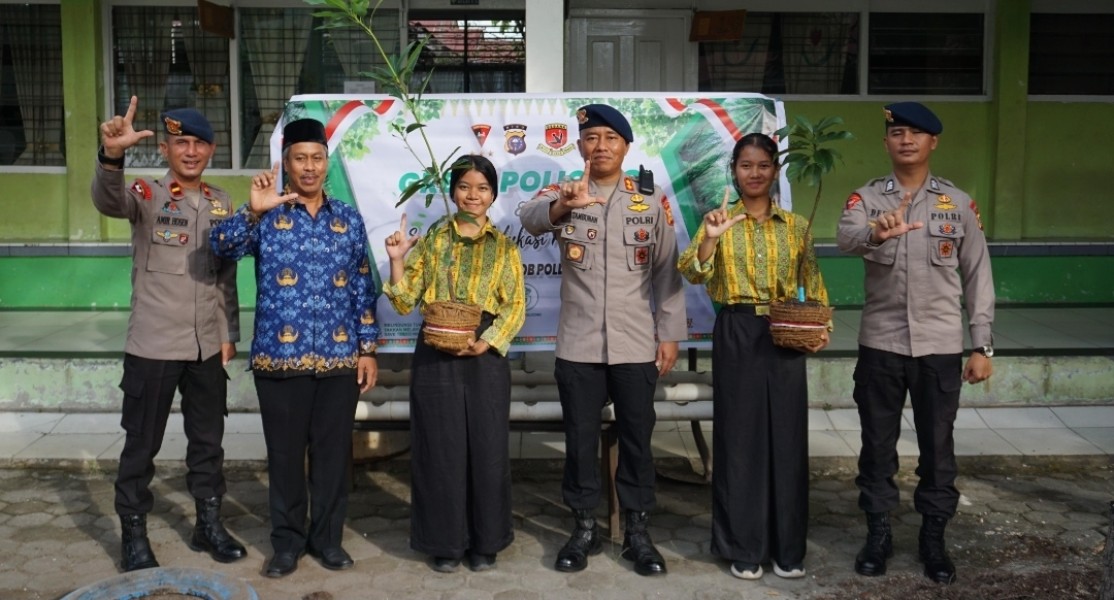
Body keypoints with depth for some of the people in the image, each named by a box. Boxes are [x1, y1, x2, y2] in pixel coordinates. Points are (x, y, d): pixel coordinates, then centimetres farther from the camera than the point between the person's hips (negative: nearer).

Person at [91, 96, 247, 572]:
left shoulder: (221, 203, 8)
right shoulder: (146, 195, -6)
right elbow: (108, 201, -31)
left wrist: (230, 332, 9)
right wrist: (111, 155, -51)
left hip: (208, 347, 4)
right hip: (153, 347, -4)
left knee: (208, 441, 14)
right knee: (141, 444, 5)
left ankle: (209, 524, 29)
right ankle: (134, 535, 19)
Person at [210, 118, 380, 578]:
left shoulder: (349, 220, 7)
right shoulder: (265, 216, 1)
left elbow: (363, 289, 9)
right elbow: (222, 247, -16)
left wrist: (368, 349, 4)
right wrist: (253, 210, -30)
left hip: (340, 357, 2)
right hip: (280, 356, -2)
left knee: (333, 450, 9)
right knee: (285, 453, 8)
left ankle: (328, 537, 24)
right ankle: (288, 540, 23)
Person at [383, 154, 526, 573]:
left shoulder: (504, 247, 7)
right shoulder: (431, 240, 8)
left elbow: (515, 308, 1)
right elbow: (404, 303, 4)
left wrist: (486, 341, -14)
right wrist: (397, 259, -10)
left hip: (486, 356, 0)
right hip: (435, 355, 0)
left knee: (487, 447, 4)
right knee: (440, 448, 4)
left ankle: (485, 541, 18)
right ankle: (445, 542, 17)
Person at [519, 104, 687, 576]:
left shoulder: (651, 199, 3)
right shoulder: (563, 194, 1)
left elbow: (667, 271, 3)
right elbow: (530, 217, -23)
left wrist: (670, 334, -1)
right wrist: (563, 205, -44)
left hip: (636, 345, 0)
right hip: (578, 345, 0)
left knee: (636, 438, 8)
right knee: (580, 438, 8)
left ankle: (638, 531, 21)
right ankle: (584, 527, 23)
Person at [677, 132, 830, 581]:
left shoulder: (796, 226, 8)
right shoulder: (720, 221, 1)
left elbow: (814, 287, 12)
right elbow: (693, 274, -13)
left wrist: (821, 327, -4)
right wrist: (709, 238, -30)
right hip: (736, 336, -2)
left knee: (787, 438, 5)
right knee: (740, 437, 2)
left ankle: (788, 547, 19)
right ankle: (743, 548, 15)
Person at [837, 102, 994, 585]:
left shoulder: (958, 203, 3)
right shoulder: (866, 197, 1)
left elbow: (977, 276, 5)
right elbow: (846, 238, -22)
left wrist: (981, 346, 1)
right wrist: (877, 233, -46)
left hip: (940, 346, 0)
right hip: (880, 344, 0)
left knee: (937, 446, 8)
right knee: (877, 445, 8)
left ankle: (933, 538, 22)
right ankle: (878, 534, 22)